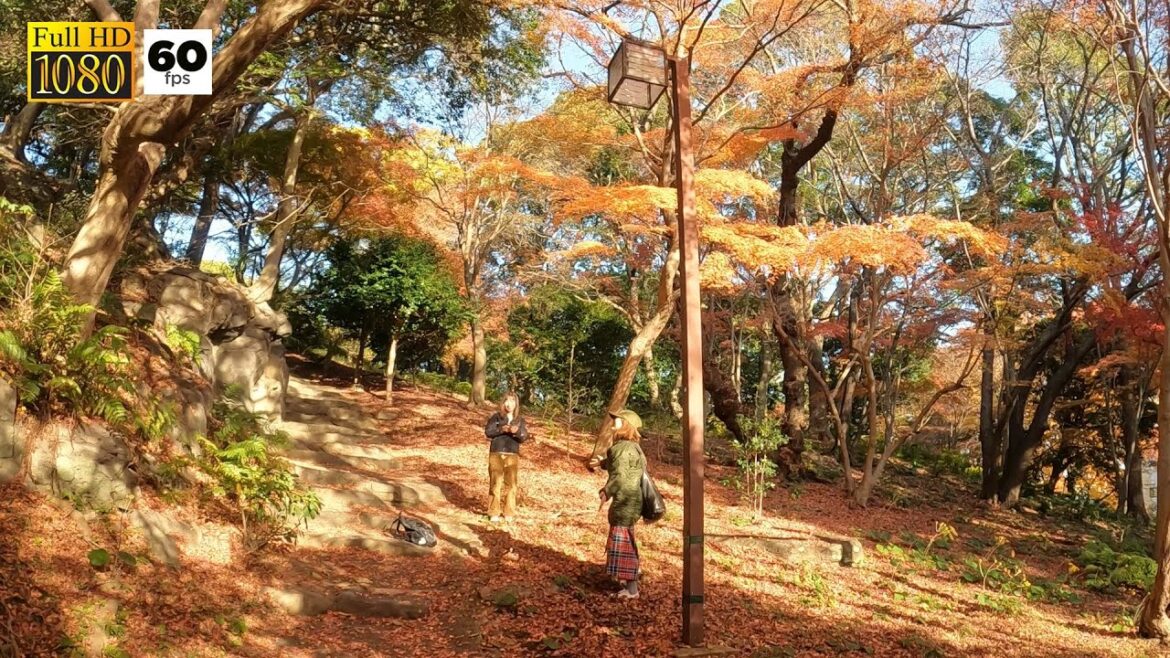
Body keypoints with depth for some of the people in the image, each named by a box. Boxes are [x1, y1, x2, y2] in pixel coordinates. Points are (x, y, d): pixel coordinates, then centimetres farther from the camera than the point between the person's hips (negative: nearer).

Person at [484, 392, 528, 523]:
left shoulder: (520, 420, 9)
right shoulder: (496, 416, 5)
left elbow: (524, 437, -1)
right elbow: (488, 431, -4)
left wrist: (516, 432, -22)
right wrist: (501, 429, -19)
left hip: (512, 455, 2)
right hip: (496, 454, -2)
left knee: (510, 483, 2)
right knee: (495, 483, -2)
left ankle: (508, 512, 9)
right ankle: (494, 513, 2)